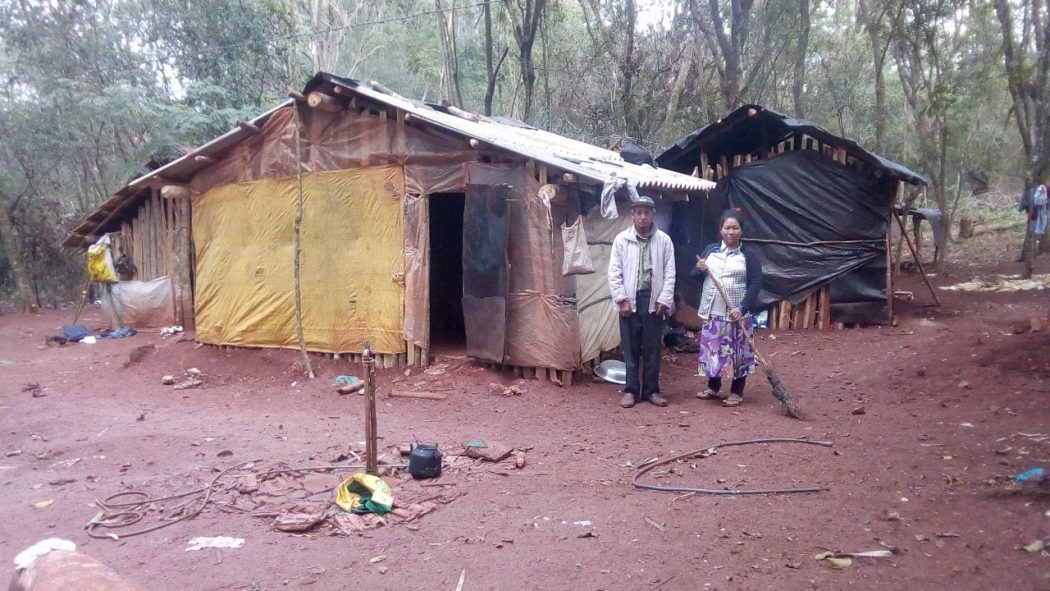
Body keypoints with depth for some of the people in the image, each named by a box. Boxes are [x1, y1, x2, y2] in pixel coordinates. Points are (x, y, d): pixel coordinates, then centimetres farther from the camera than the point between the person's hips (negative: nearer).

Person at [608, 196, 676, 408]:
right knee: (630, 348, 5)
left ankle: (651, 390, 18)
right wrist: (622, 299, -8)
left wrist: (664, 299, -5)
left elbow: (669, 273, 2)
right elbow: (614, 273, -2)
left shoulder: (664, 240, 3)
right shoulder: (621, 239, 0)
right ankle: (631, 390, 14)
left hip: (653, 300, 1)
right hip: (630, 300, -1)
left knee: (652, 349, 7)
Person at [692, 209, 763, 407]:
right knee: (711, 350, 10)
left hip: (736, 314, -3)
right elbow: (693, 275, 13)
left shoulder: (748, 256, -3)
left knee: (739, 352, 1)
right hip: (712, 312, 3)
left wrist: (742, 308, -20)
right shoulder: (710, 250, 8)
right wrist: (699, 270, -11)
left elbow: (756, 284, -8)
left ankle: (737, 392, 15)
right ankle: (714, 388, 27)